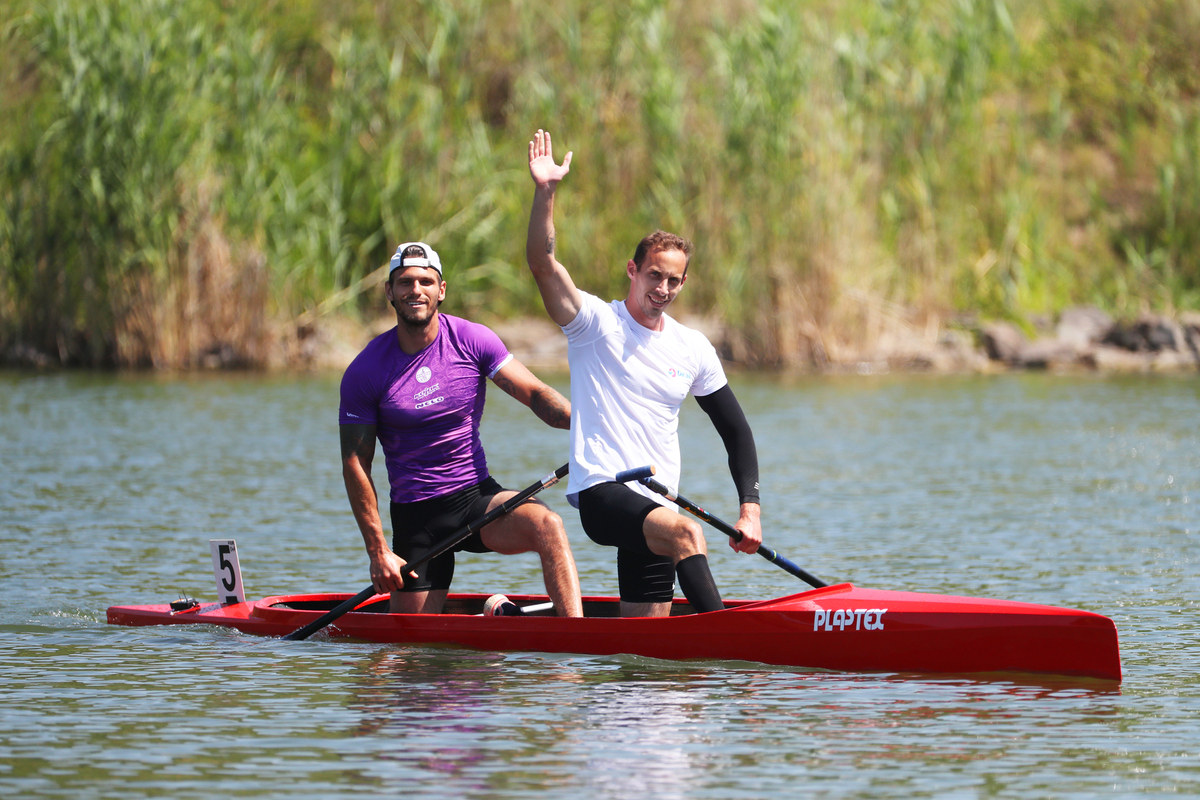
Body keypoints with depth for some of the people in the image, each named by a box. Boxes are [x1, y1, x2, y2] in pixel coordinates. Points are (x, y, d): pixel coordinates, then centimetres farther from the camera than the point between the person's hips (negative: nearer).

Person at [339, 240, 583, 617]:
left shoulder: (472, 340, -3)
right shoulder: (364, 372, -7)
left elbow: (534, 394, -9)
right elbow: (355, 464, -5)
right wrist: (378, 550, -9)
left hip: (477, 494, 0)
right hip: (414, 514, 0)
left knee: (547, 524, -31)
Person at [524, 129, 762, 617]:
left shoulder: (694, 349, 11)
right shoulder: (596, 323, -2)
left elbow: (735, 431, 16)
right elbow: (542, 264, -17)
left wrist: (750, 507, 5)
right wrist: (545, 192, -29)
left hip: (655, 506, 6)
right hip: (600, 493, -6)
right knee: (686, 532, -34)